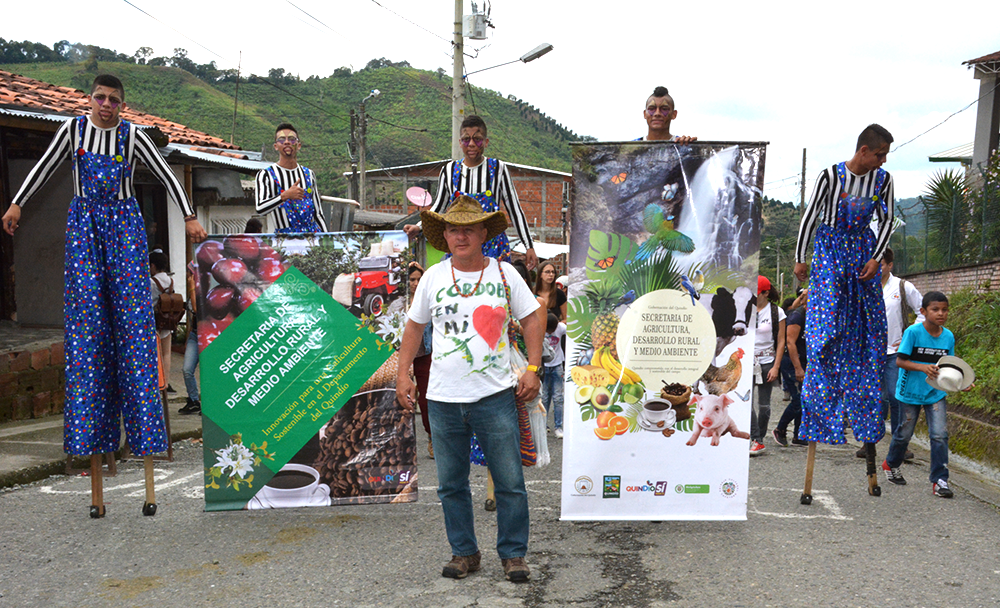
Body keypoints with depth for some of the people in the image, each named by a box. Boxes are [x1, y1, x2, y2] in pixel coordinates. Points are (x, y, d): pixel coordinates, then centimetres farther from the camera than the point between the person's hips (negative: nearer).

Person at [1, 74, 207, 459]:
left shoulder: (132, 135, 1)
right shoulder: (73, 129, 4)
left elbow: (166, 176, 3)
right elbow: (44, 168, 12)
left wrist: (189, 217, -1)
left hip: (124, 223, -1)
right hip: (84, 221, 1)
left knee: (131, 310, -7)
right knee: (86, 310, -4)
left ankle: (141, 421, -3)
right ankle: (91, 421, 3)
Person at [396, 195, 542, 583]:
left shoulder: (505, 274, 2)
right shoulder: (433, 276, 6)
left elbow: (531, 320, 7)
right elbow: (414, 326, 14)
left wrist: (533, 369, -3)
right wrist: (403, 374, 7)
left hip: (496, 396, -1)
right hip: (443, 399, 2)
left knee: (510, 482, 3)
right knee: (451, 484, 11)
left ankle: (513, 554, 20)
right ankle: (464, 553, 27)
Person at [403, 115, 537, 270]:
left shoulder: (498, 168, 0)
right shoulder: (449, 170, 6)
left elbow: (514, 210, 3)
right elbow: (437, 208, 16)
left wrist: (529, 247, 2)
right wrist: (419, 228, -2)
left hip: (493, 245, -2)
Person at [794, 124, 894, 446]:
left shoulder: (883, 179, -2)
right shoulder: (830, 176, -13)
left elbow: (886, 220, 7)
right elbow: (810, 216, -7)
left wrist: (876, 258, -4)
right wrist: (800, 259, -4)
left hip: (862, 249, 4)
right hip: (830, 248, -4)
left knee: (865, 323, 4)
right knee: (828, 320, -7)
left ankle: (864, 412, 16)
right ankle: (822, 411, 2)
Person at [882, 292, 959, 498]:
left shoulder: (948, 336, -1)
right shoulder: (913, 332, -15)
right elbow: (900, 361, -16)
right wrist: (923, 367, -30)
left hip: (936, 393, 3)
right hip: (910, 392, -3)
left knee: (940, 435, -7)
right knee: (904, 433, 11)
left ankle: (939, 480, 3)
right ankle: (890, 465, 37)